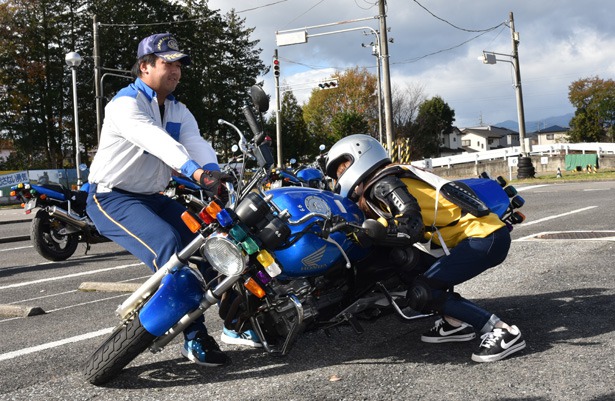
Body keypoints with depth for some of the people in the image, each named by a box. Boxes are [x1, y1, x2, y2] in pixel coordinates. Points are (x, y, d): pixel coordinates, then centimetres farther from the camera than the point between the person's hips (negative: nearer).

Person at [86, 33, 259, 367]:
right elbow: (155, 139, -35)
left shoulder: (178, 111, 10)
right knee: (169, 246, -29)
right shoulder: (126, 102, -15)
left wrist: (217, 177, -30)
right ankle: (195, 338, -22)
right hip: (112, 198, -8)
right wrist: (194, 171, -51)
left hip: (152, 198, 8)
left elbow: (197, 145, -8)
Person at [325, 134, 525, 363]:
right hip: (482, 234, 10)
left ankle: (502, 332, -15)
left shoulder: (384, 183, -9)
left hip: (484, 237, -10)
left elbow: (411, 227, -22)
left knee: (420, 294, -15)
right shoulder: (386, 183, 20)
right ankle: (456, 323, 8)